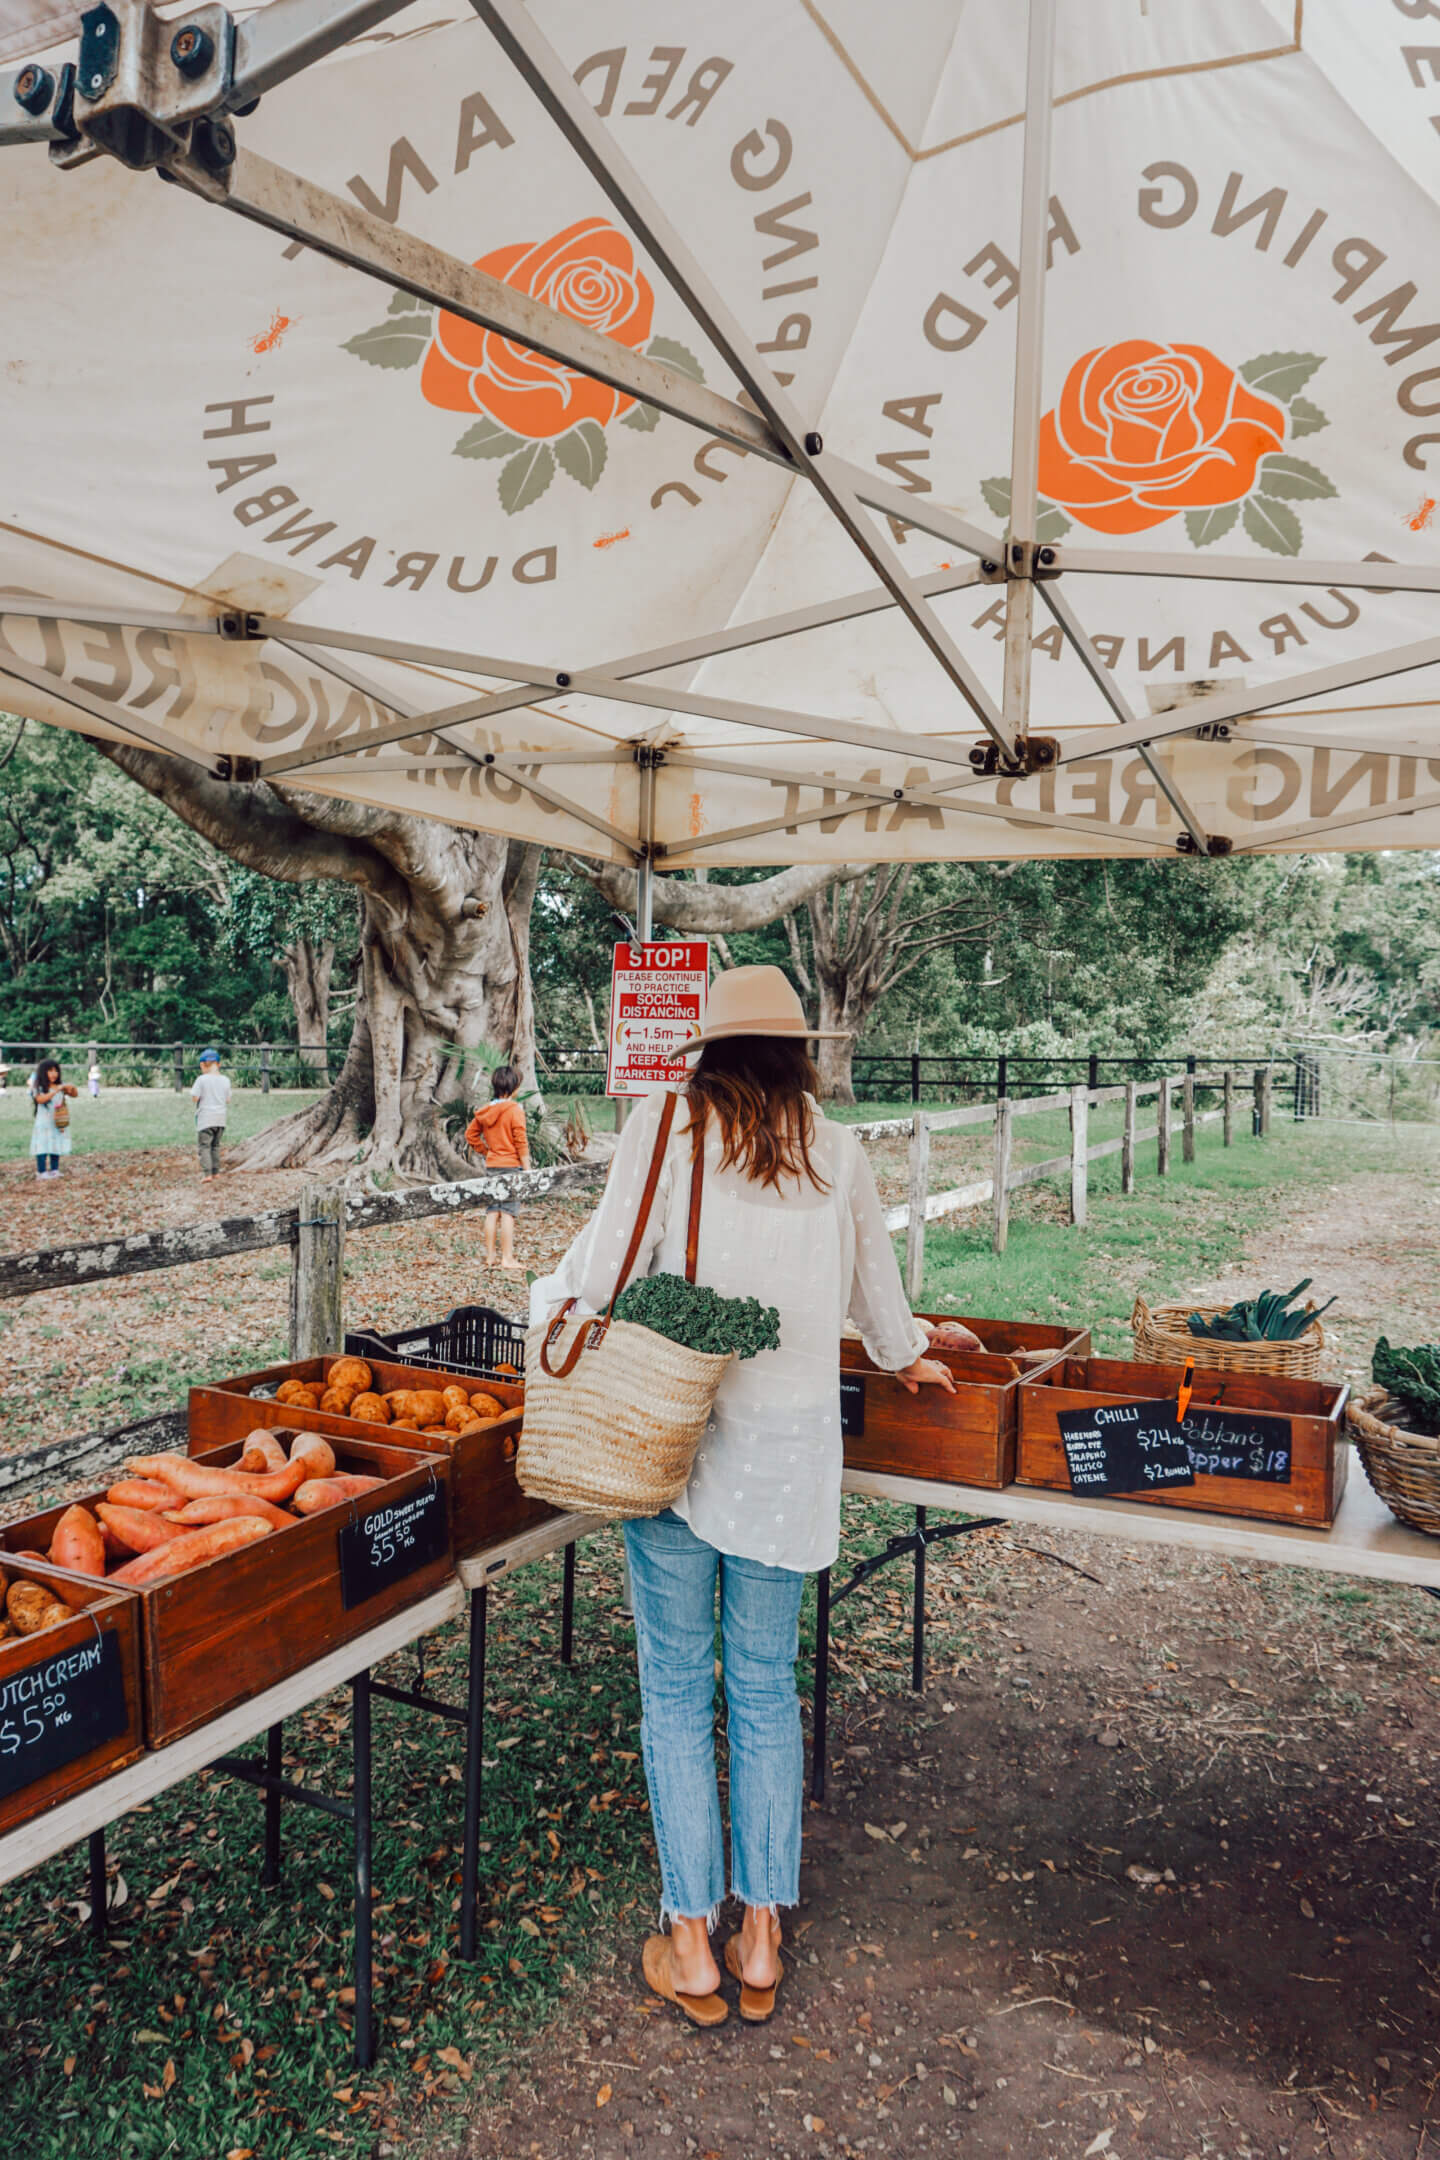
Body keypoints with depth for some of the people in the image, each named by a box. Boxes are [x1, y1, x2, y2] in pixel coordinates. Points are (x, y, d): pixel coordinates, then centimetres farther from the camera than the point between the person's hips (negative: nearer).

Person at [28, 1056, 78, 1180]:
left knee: (56, 1146, 8)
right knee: (43, 1147, -6)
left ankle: (54, 1170, 16)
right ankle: (41, 1172, -2)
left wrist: (72, 1088, -16)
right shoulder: (39, 1087, -7)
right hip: (43, 1123, -5)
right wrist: (56, 1090, -30)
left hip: (58, 1123, 5)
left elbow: (75, 1094, 7)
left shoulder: (61, 1086, 6)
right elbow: (40, 1099, -23)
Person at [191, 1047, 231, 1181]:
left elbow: (194, 1098, -11)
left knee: (205, 1146, -3)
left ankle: (207, 1174, -13)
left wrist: (192, 1088, 8)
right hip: (221, 1119, 5)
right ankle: (215, 1171, 21)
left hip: (205, 1119, -5)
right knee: (216, 1146, 17)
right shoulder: (225, 1080, 3)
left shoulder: (202, 1080, -11)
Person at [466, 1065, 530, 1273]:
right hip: (511, 1165, -6)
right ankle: (507, 1258, -1)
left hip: (492, 1166, 6)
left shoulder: (485, 1110, 6)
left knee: (492, 1211, 11)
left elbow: (471, 1135, 13)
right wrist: (527, 1169, -8)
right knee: (507, 1212, -3)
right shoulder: (514, 1110, -12)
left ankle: (490, 1256, 17)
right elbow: (521, 1142, -12)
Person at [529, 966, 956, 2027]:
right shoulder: (837, 1151, 5)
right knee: (768, 1689, 16)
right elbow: (874, 1276, 20)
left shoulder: (666, 1123, -4)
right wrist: (904, 1352, 40)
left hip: (675, 1431, -2)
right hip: (792, 1443, 3)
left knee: (677, 1690, 12)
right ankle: (762, 1941, 27)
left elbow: (610, 1259, -9)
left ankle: (692, 1945, 22)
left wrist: (549, 1298, 14)